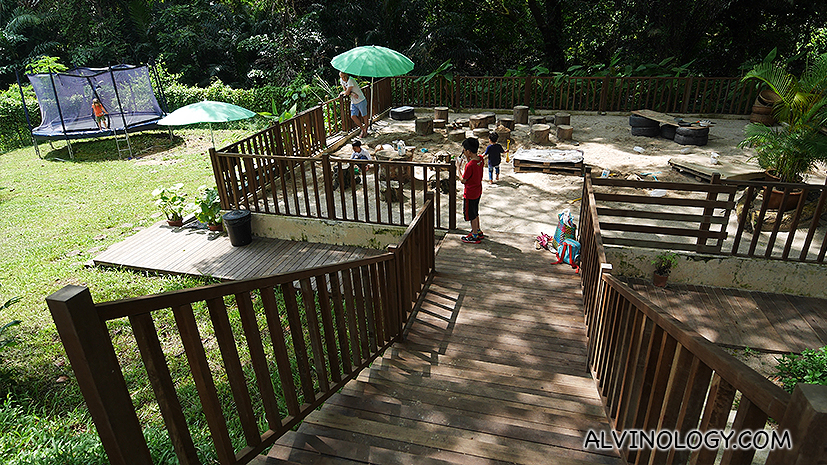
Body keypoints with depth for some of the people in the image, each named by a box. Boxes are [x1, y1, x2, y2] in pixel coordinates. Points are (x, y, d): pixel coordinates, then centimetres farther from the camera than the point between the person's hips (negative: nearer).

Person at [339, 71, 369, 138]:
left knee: (364, 116, 6)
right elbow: (345, 90, 2)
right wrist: (352, 93, -18)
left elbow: (347, 92, -22)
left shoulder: (350, 80, -23)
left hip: (361, 101, -7)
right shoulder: (342, 80, 1)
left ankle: (366, 130, 24)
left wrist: (342, 93, 0)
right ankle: (362, 129, 18)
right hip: (353, 102, 7)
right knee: (353, 116, 0)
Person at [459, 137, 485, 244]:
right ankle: (478, 232, 38)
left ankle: (474, 236, 20)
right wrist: (468, 160, 0)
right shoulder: (480, 159, -5)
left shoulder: (470, 165, -29)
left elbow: (463, 180, -19)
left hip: (470, 194, -8)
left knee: (471, 215, 7)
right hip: (478, 191, 8)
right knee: (475, 213, 24)